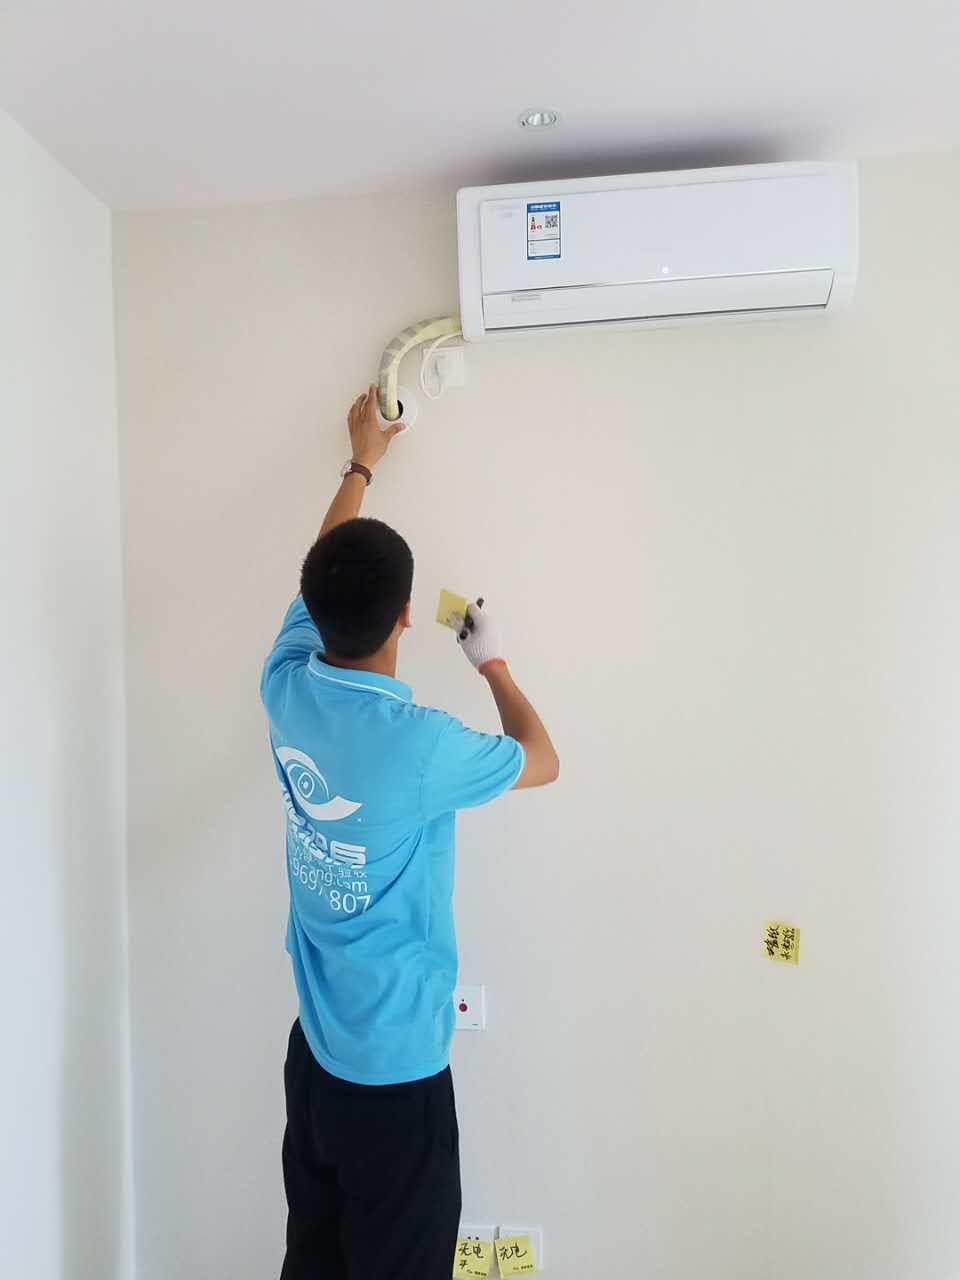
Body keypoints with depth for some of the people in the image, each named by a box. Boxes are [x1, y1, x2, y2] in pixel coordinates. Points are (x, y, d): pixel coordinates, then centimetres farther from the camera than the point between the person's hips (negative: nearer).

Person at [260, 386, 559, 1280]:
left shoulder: (288, 687, -10)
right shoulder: (417, 744, -28)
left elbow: (318, 582, 10)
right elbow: (543, 760, -8)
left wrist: (361, 464, 22)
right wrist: (493, 664, 8)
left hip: (313, 1047, 7)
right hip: (395, 1070, -6)